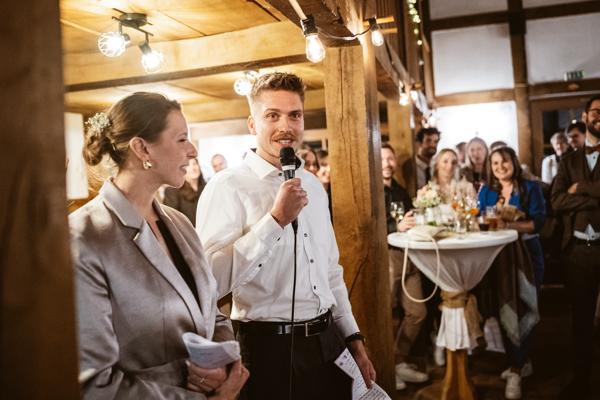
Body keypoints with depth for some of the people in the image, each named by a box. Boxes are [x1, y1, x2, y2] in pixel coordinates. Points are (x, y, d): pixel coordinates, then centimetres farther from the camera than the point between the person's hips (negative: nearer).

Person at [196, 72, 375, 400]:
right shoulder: (227, 187, -13)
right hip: (271, 348, -6)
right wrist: (276, 219, -24)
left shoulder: (314, 185, 9)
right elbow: (213, 279, -25)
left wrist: (353, 338, 13)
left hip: (329, 341, 6)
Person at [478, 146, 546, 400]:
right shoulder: (486, 191, 9)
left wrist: (508, 225, -26)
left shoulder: (531, 188, -3)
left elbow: (538, 222, -12)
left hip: (526, 254, -4)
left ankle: (516, 372, 2)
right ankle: (522, 362, 26)